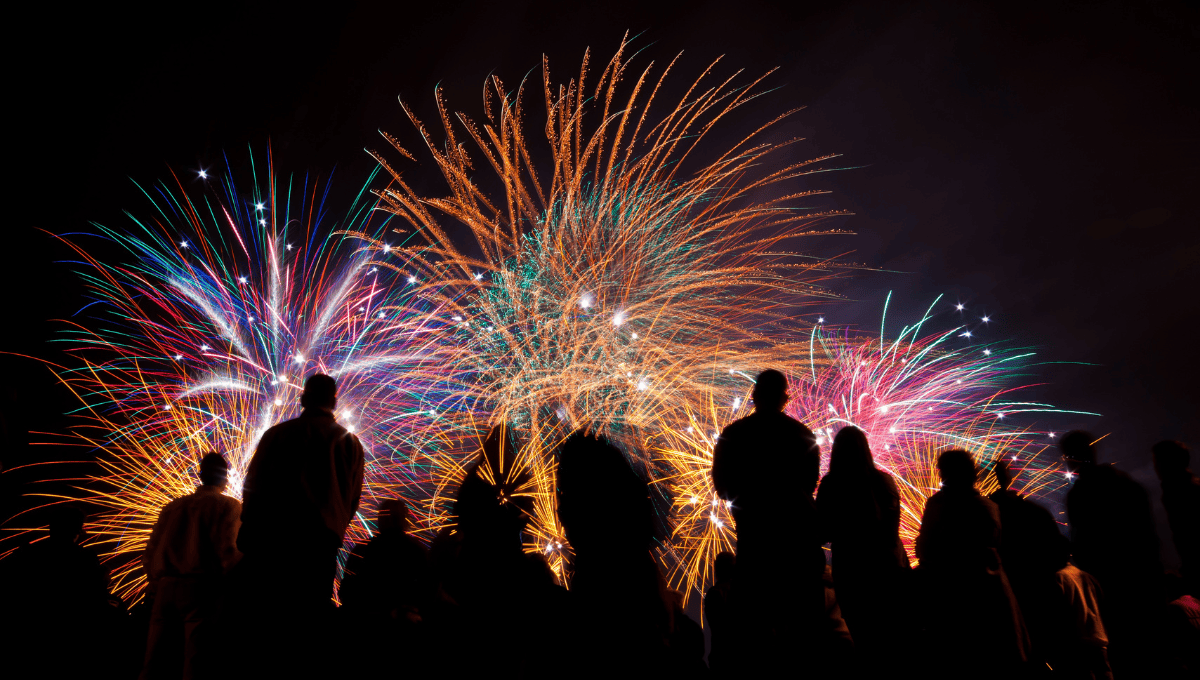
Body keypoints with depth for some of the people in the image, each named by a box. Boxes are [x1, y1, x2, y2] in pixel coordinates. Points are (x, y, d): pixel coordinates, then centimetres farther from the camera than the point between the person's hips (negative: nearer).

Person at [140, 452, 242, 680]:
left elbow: (150, 552, 14)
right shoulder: (228, 505, 1)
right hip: (201, 589, -5)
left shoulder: (172, 506, 17)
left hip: (165, 589, 5)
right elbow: (228, 551, -10)